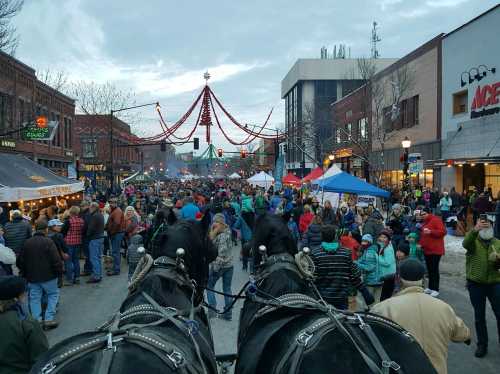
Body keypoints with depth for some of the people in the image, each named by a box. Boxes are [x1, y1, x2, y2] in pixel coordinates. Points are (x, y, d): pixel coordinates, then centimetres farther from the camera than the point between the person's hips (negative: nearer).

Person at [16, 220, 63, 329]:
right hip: (48, 275, -4)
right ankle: (49, 319, 3)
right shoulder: (48, 242, -14)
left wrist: (25, 273, 20)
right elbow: (56, 260, -17)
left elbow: (20, 261, 9)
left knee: (35, 298, 12)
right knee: (53, 294, 10)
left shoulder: (27, 243, 2)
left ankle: (37, 321, 10)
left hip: (32, 277, 4)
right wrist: (59, 272, -3)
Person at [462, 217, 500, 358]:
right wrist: (475, 229, -46)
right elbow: (465, 243, -30)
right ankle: (482, 345, 22)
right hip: (475, 284, -2)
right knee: (479, 316, 9)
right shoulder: (473, 241, -4)